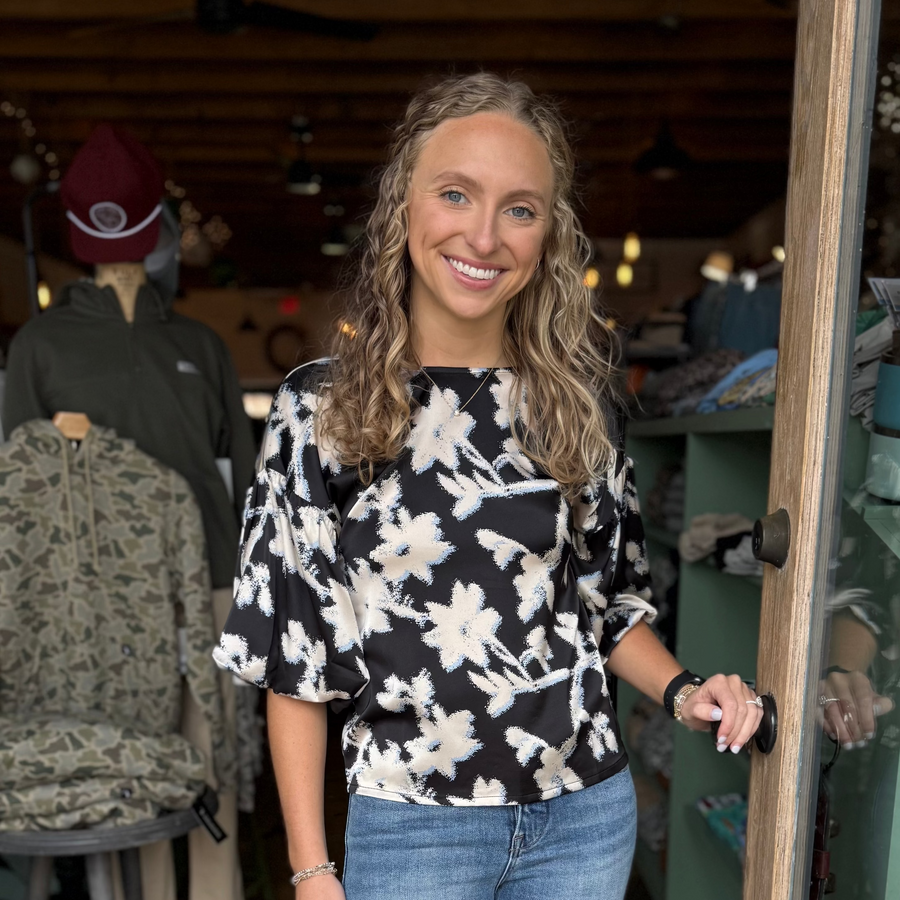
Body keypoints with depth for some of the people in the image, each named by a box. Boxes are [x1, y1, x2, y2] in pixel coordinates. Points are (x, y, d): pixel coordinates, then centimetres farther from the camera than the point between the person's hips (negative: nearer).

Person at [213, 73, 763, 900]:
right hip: (413, 827, -2)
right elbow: (293, 656, -7)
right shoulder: (321, 409, -10)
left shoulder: (572, 399, -2)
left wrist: (679, 690, -9)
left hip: (588, 814, 3)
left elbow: (606, 594, 9)